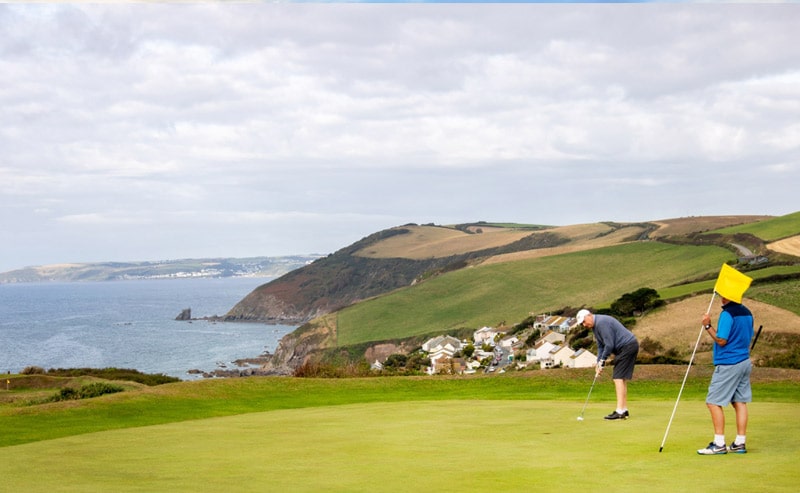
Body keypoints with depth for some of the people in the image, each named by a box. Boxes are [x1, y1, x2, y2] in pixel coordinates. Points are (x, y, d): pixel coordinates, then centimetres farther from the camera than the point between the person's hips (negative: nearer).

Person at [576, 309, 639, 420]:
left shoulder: (602, 322, -18)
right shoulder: (595, 327, 15)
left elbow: (609, 345, -19)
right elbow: (601, 346, 17)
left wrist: (602, 361, -9)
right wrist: (599, 363, 5)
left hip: (628, 346, -10)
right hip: (627, 348, 10)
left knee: (618, 378, -12)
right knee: (622, 379, 10)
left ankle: (620, 411, -16)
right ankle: (624, 410, 12)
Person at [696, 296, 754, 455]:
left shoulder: (727, 314, -16)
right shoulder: (747, 313, 11)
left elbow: (721, 340, -18)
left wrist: (708, 326, -10)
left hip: (728, 364, -9)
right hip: (744, 362, 9)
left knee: (714, 402, -4)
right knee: (740, 402, 9)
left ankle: (719, 444, -6)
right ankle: (740, 443, 10)